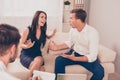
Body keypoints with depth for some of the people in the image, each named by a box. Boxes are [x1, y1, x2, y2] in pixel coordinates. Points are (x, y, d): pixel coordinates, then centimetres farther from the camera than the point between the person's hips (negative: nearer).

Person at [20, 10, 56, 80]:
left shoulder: (43, 31, 7)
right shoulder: (28, 30, -5)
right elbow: (21, 44, 0)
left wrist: (52, 35, 13)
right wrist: (27, 46, -21)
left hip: (37, 55, 4)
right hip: (26, 55, -3)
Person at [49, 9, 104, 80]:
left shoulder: (93, 32, -25)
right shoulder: (73, 29, -6)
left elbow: (92, 56, -26)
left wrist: (75, 59, -34)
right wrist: (58, 47, -3)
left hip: (88, 57, -4)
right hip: (74, 53, 4)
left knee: (99, 71, -29)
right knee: (59, 60, -20)